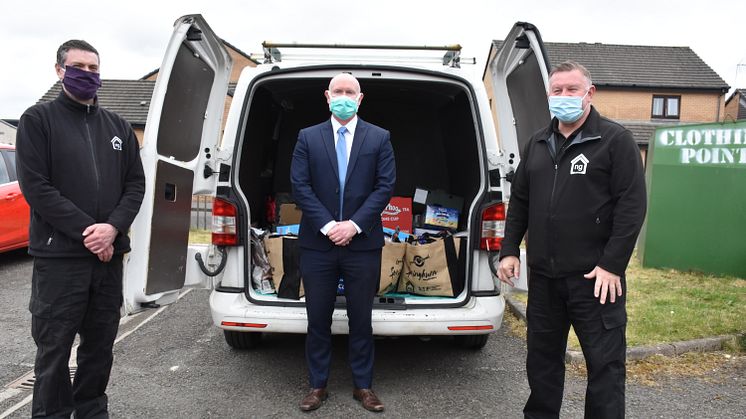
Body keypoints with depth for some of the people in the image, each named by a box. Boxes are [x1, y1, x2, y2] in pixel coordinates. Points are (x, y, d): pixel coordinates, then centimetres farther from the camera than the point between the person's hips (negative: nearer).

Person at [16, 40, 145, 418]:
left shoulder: (118, 127, 14)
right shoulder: (38, 120, 1)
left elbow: (135, 183, 8)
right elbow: (34, 186, -9)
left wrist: (113, 227, -9)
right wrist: (85, 230, -16)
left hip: (109, 255, 4)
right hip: (58, 256, -4)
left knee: (101, 344, 13)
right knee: (54, 348, 4)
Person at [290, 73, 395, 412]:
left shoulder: (379, 138, 6)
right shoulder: (308, 137, 7)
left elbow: (385, 185, -2)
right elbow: (300, 186, -1)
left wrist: (354, 224, -11)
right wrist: (327, 225, -11)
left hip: (363, 244, 0)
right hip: (317, 244, 1)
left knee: (361, 319, 9)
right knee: (318, 319, 9)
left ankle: (363, 386, 23)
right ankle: (318, 385, 23)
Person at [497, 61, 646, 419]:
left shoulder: (615, 140, -4)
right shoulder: (538, 144, 14)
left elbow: (632, 205, -10)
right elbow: (519, 201, 17)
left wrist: (612, 265, -15)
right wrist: (509, 250, 9)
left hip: (595, 277, -5)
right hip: (543, 275, 6)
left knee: (605, 362, 3)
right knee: (542, 356, 17)